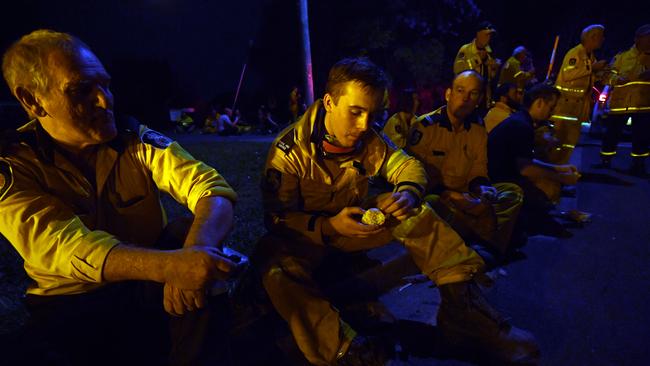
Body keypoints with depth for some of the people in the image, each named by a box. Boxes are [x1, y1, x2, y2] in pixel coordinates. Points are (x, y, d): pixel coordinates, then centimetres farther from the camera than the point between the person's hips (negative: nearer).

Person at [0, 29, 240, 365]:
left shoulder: (136, 139, -9)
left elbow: (213, 188, -20)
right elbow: (64, 247, -28)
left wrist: (194, 253, -41)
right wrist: (171, 265, -45)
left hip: (148, 283, 2)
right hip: (69, 303, -1)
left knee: (203, 243, -24)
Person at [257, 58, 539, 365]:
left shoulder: (367, 138, -8)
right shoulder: (289, 150, -21)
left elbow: (406, 165, -1)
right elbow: (277, 217, -20)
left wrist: (407, 192, -27)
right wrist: (328, 227, -38)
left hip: (355, 222, 5)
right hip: (307, 233, -4)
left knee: (418, 216, -12)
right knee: (275, 259, -37)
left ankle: (462, 309, -11)